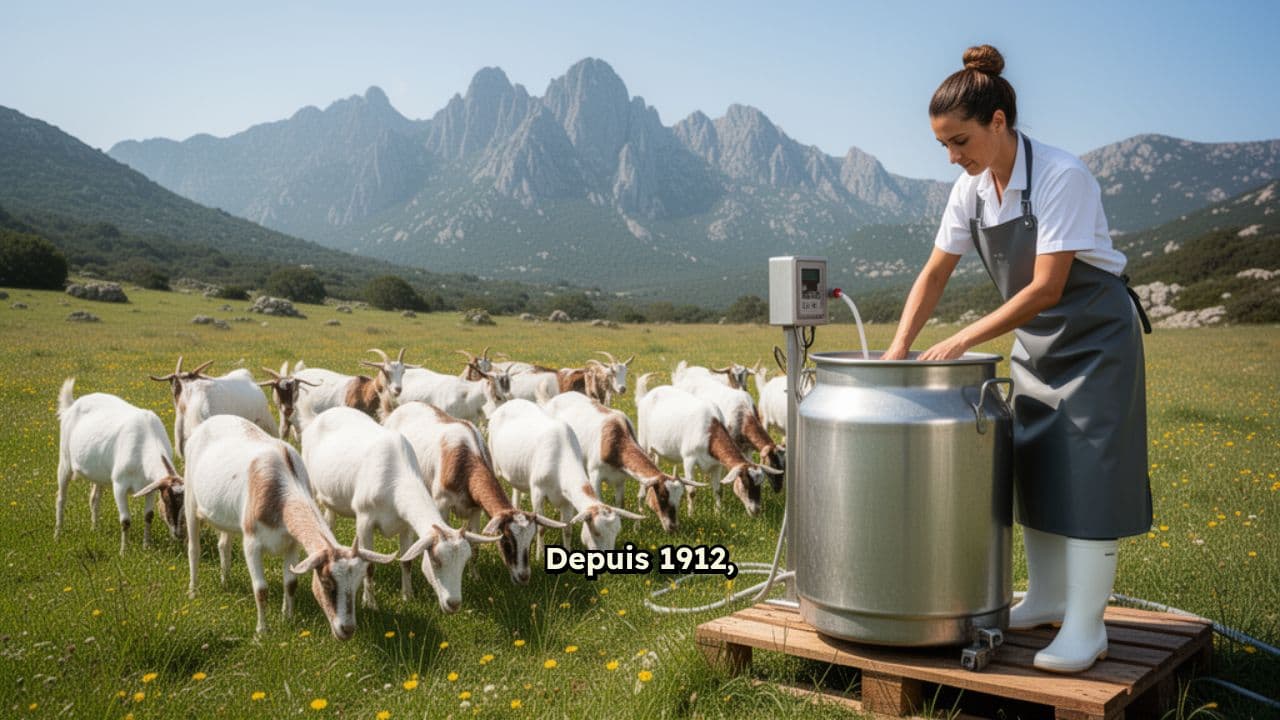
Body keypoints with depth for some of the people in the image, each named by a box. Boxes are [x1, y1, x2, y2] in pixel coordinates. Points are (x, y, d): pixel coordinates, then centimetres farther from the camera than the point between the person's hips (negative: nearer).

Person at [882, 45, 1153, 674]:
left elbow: (1046, 288, -26)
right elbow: (934, 274, 2)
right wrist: (899, 347, -9)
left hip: (1095, 337, -7)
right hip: (1035, 341, 7)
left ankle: (1085, 627, 0)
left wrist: (962, 341, -25)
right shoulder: (972, 188, -3)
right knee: (1029, 465, 10)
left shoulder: (1061, 176, -24)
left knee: (1085, 472, -8)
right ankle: (1046, 598, 23)